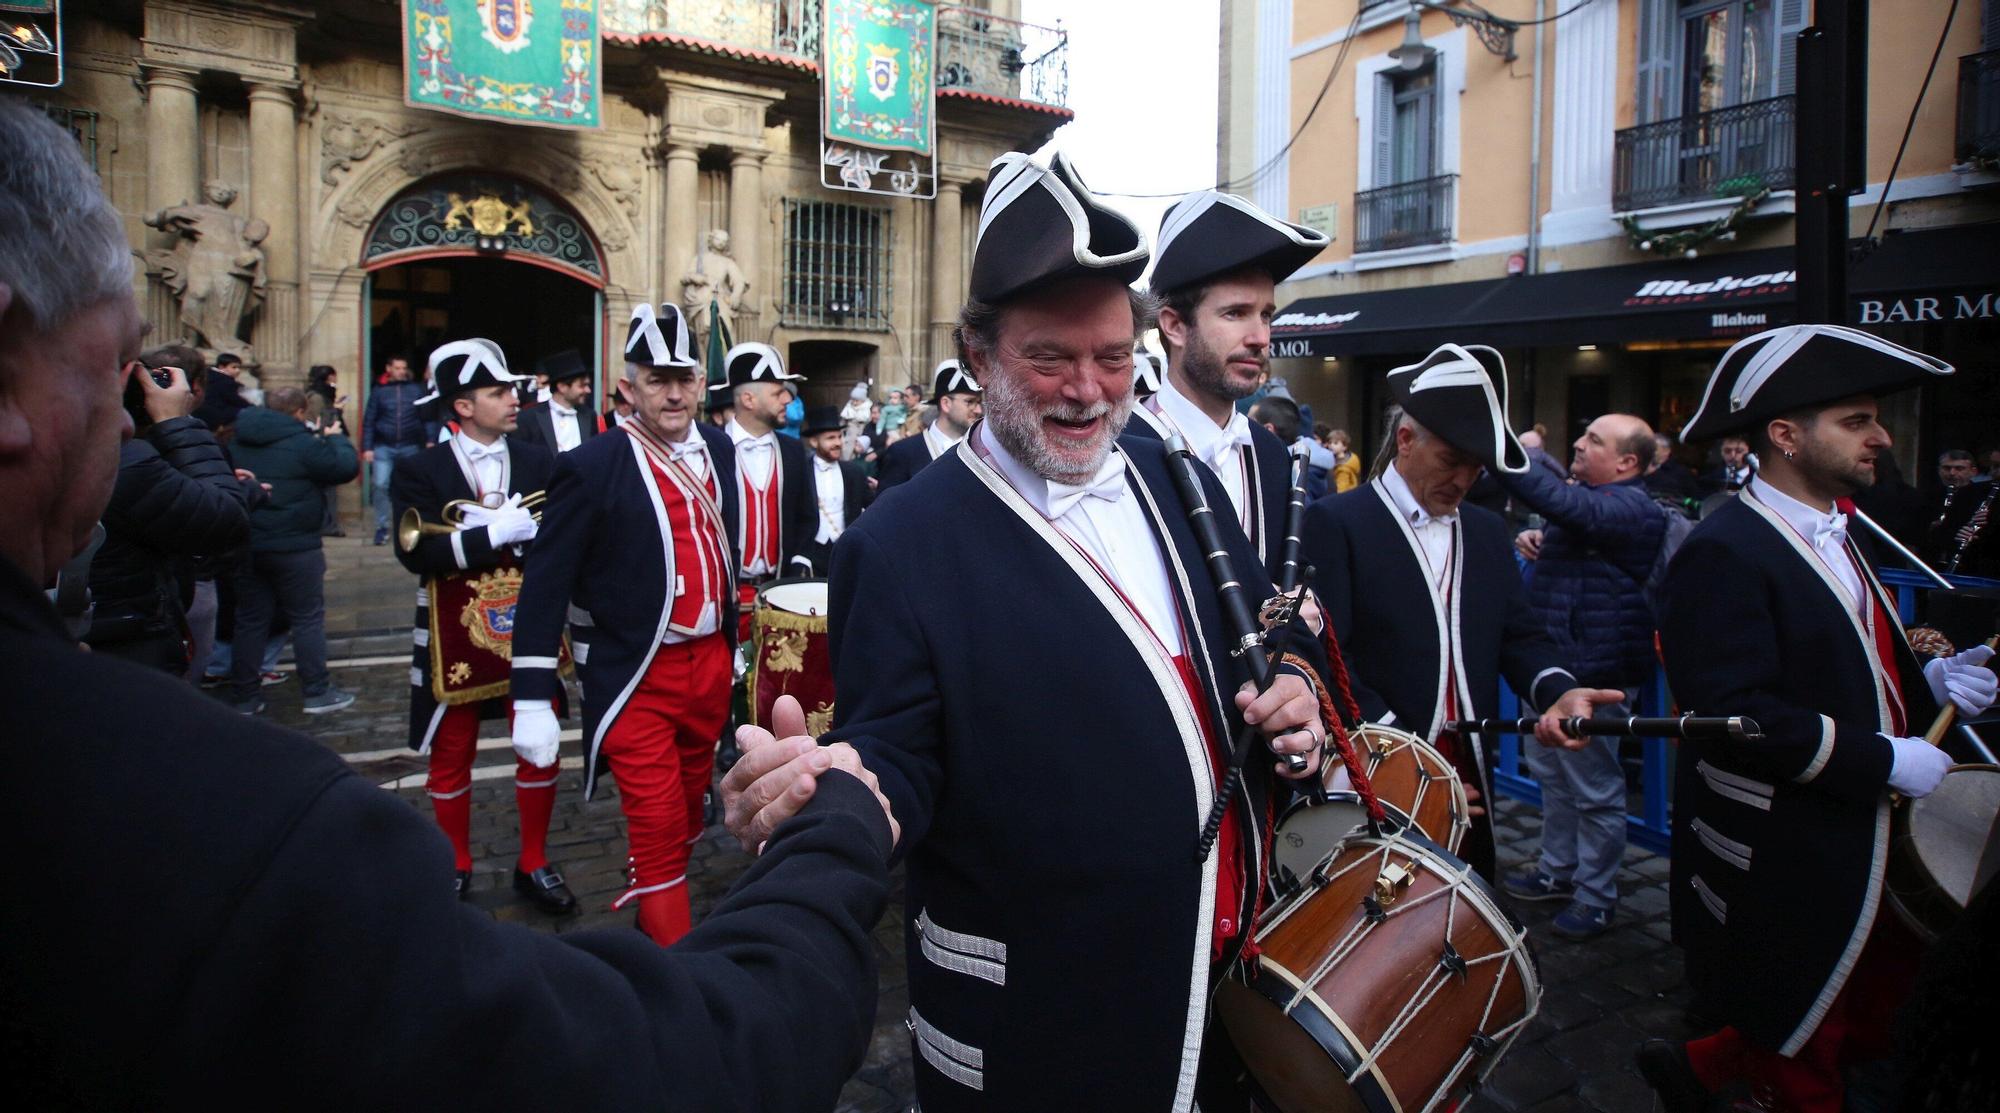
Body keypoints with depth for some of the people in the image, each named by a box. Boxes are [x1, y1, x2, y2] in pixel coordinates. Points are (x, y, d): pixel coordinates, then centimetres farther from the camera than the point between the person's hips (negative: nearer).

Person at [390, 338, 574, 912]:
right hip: (457, 634, -2)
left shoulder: (540, 463, 3)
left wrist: (469, 533, -20)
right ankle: (456, 866, 29)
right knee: (451, 753, 11)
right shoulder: (420, 472, -4)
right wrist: (497, 531, -24)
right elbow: (417, 553, -18)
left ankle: (533, 864, 25)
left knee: (540, 746, 8)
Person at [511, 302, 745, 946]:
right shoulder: (591, 469, -14)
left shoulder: (719, 450, 4)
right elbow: (546, 585, -14)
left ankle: (653, 917, 43)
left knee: (687, 814, 21)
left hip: (710, 662, 6)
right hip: (638, 677, -6)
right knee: (657, 828, -1)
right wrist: (533, 700, -17)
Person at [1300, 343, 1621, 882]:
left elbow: (1519, 636, 12)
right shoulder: (1336, 522, -7)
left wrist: (1559, 690, -10)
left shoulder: (1488, 530, 15)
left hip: (1468, 780, 6)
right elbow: (1327, 655, -14)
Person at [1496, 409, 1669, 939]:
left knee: (1595, 789, 3)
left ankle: (1596, 898, 17)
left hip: (1593, 673, -10)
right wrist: (1536, 538, 4)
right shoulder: (1588, 496, 13)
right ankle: (1557, 870, 36)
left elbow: (1556, 500, -36)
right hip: (1553, 662, 10)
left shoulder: (1627, 508, -20)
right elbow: (1557, 516, 29)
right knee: (1552, 774, 21)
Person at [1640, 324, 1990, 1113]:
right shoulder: (1724, 553, -21)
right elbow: (1735, 710, -29)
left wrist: (1931, 681, -2)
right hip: (1781, 868, -9)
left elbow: (1850, 670, 16)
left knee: (1871, 1026, 19)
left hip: (1864, 853, 9)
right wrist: (1884, 760, -23)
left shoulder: (1838, 536, 10)